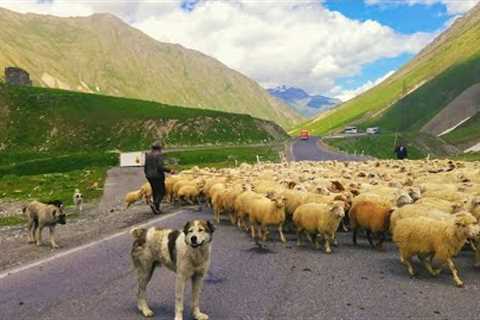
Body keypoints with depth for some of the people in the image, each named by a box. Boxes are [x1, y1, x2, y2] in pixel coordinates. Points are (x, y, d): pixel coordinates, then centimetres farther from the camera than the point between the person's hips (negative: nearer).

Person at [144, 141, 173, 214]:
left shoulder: (148, 155, 7)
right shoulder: (159, 155, -13)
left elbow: (145, 166, 10)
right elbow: (160, 167, -21)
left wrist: (147, 174, 24)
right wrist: (169, 171, -12)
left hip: (149, 176, 7)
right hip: (158, 176, -7)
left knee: (155, 192, 15)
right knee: (161, 192, 3)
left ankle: (157, 209, 16)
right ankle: (155, 204, -18)